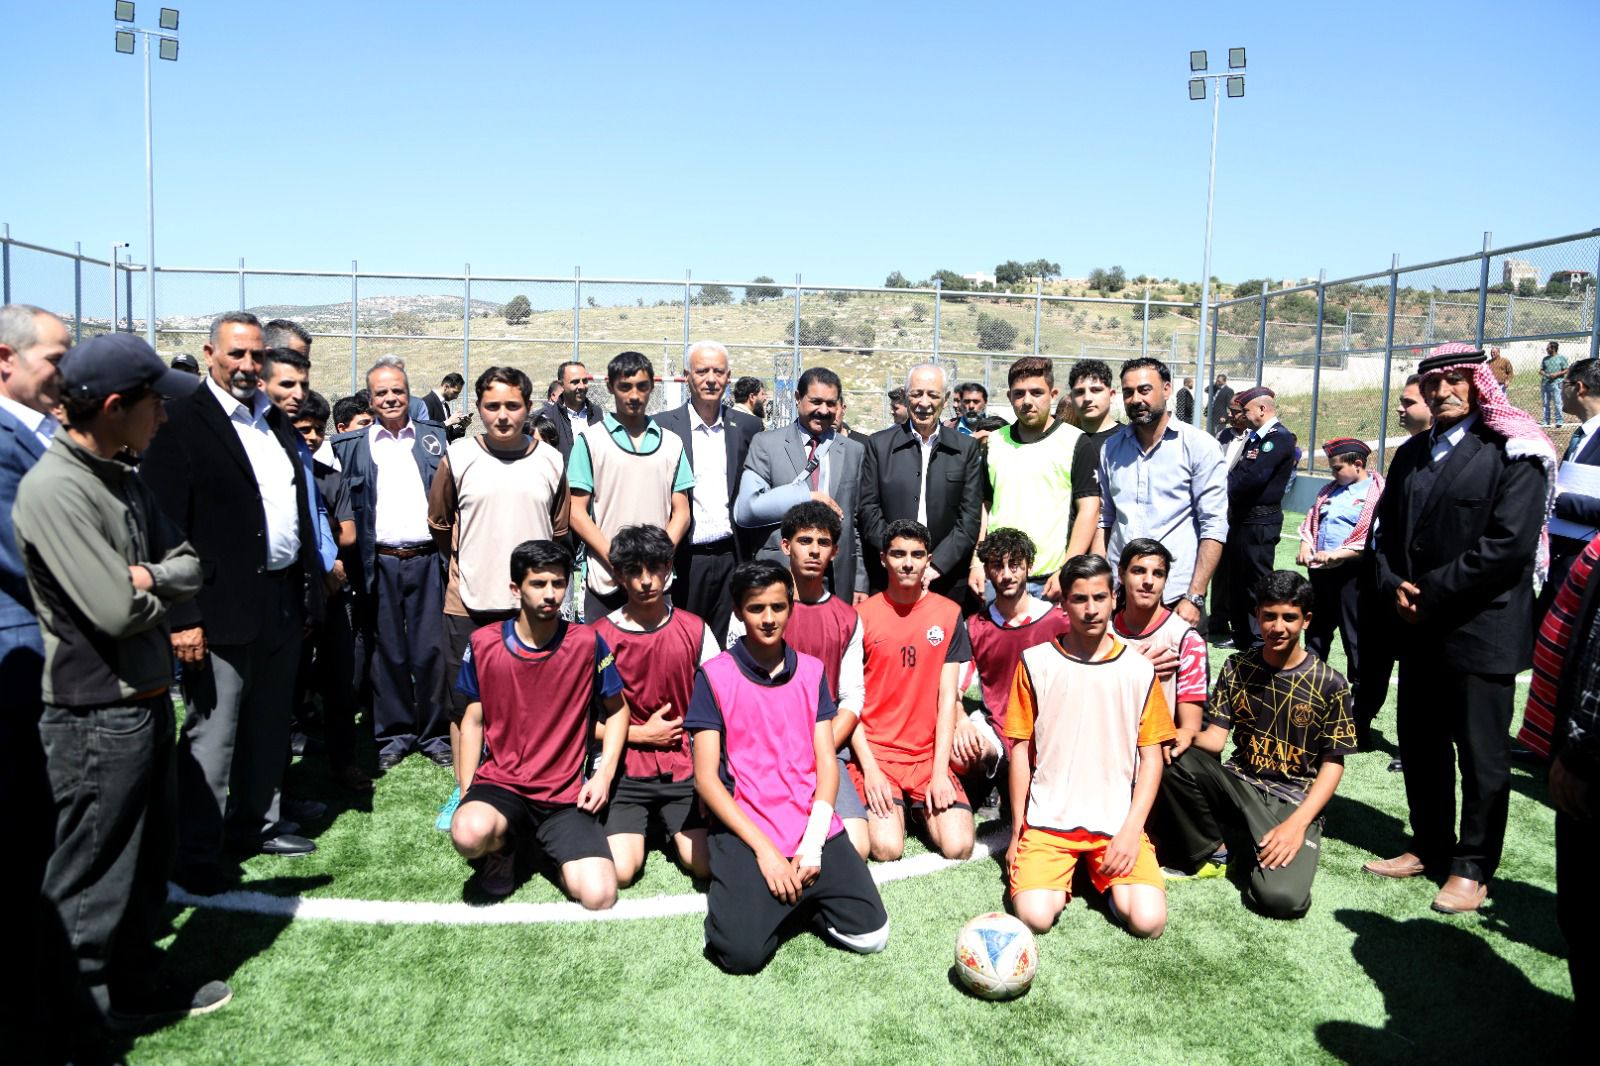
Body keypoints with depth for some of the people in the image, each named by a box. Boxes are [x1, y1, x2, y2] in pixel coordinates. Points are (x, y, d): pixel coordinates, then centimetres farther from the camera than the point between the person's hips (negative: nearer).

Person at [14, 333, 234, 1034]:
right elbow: (117, 611, -24)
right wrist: (162, 587, -4)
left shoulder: (123, 480, 7)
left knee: (149, 857, 21)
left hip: (147, 701, 9)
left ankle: (138, 987, 37)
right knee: (93, 884, 5)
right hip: (96, 718, -9)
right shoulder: (53, 489, -20)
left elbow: (193, 563, 5)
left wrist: (147, 577, -15)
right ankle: (78, 1017, 22)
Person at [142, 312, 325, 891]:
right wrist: (182, 617, -18)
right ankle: (197, 853, 13)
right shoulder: (180, 423, -8)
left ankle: (257, 823, 32)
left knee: (269, 727, 17)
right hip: (222, 608, -7)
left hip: (283, 600, 7)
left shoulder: (274, 420, 14)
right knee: (212, 734, 0)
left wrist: (309, 588, 12)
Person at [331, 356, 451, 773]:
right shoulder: (348, 446, 7)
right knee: (386, 653, 8)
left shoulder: (436, 437, 8)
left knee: (431, 650, 2)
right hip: (378, 564, 0)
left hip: (428, 561, 0)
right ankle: (394, 735, 21)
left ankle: (436, 734, 16)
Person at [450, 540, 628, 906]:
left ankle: (554, 852, 13)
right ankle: (501, 847, 2)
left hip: (565, 795, 0)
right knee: (469, 834, -36)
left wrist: (605, 773, -5)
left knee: (599, 897, -20)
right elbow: (473, 721, 8)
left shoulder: (587, 642, -6)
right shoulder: (484, 643, -2)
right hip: (500, 784, 0)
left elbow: (616, 710, 7)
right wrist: (467, 793, 2)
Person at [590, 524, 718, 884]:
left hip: (684, 769, 1)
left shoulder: (695, 630, 1)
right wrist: (642, 735, -8)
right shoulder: (600, 636, -4)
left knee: (707, 864, -15)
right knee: (619, 872, -19)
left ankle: (669, 825, 18)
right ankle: (638, 827, 16)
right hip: (624, 770, -1)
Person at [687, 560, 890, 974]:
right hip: (745, 833, -3)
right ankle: (740, 894, 10)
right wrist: (764, 848, -13)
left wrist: (813, 844, -9)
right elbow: (706, 777, -6)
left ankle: (802, 897, 15)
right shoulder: (715, 676, -3)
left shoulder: (811, 671, 9)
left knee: (871, 936, -11)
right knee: (742, 954, -22)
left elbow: (826, 762, 6)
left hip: (815, 830, 3)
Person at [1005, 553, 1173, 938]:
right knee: (1034, 916, -21)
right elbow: (1021, 749, 4)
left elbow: (1151, 757, 3)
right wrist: (1017, 831, 3)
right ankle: (1062, 874, 12)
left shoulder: (1139, 669, 1)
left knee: (1148, 920, -19)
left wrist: (1131, 829, -8)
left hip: (1117, 822, 1)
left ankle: (1104, 875, 13)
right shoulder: (1035, 662, 0)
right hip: (1048, 820, -1)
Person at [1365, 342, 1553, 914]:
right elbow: (1388, 529, 14)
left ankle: (1472, 870, 16)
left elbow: (1510, 544, -17)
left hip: (1480, 630, -6)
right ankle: (1429, 847, 29)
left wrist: (1430, 592, -16)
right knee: (1420, 744, 14)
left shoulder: (1512, 453, -8)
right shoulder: (1411, 454, 13)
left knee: (1481, 754, 4)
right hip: (1419, 629, 7)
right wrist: (1395, 587, -4)